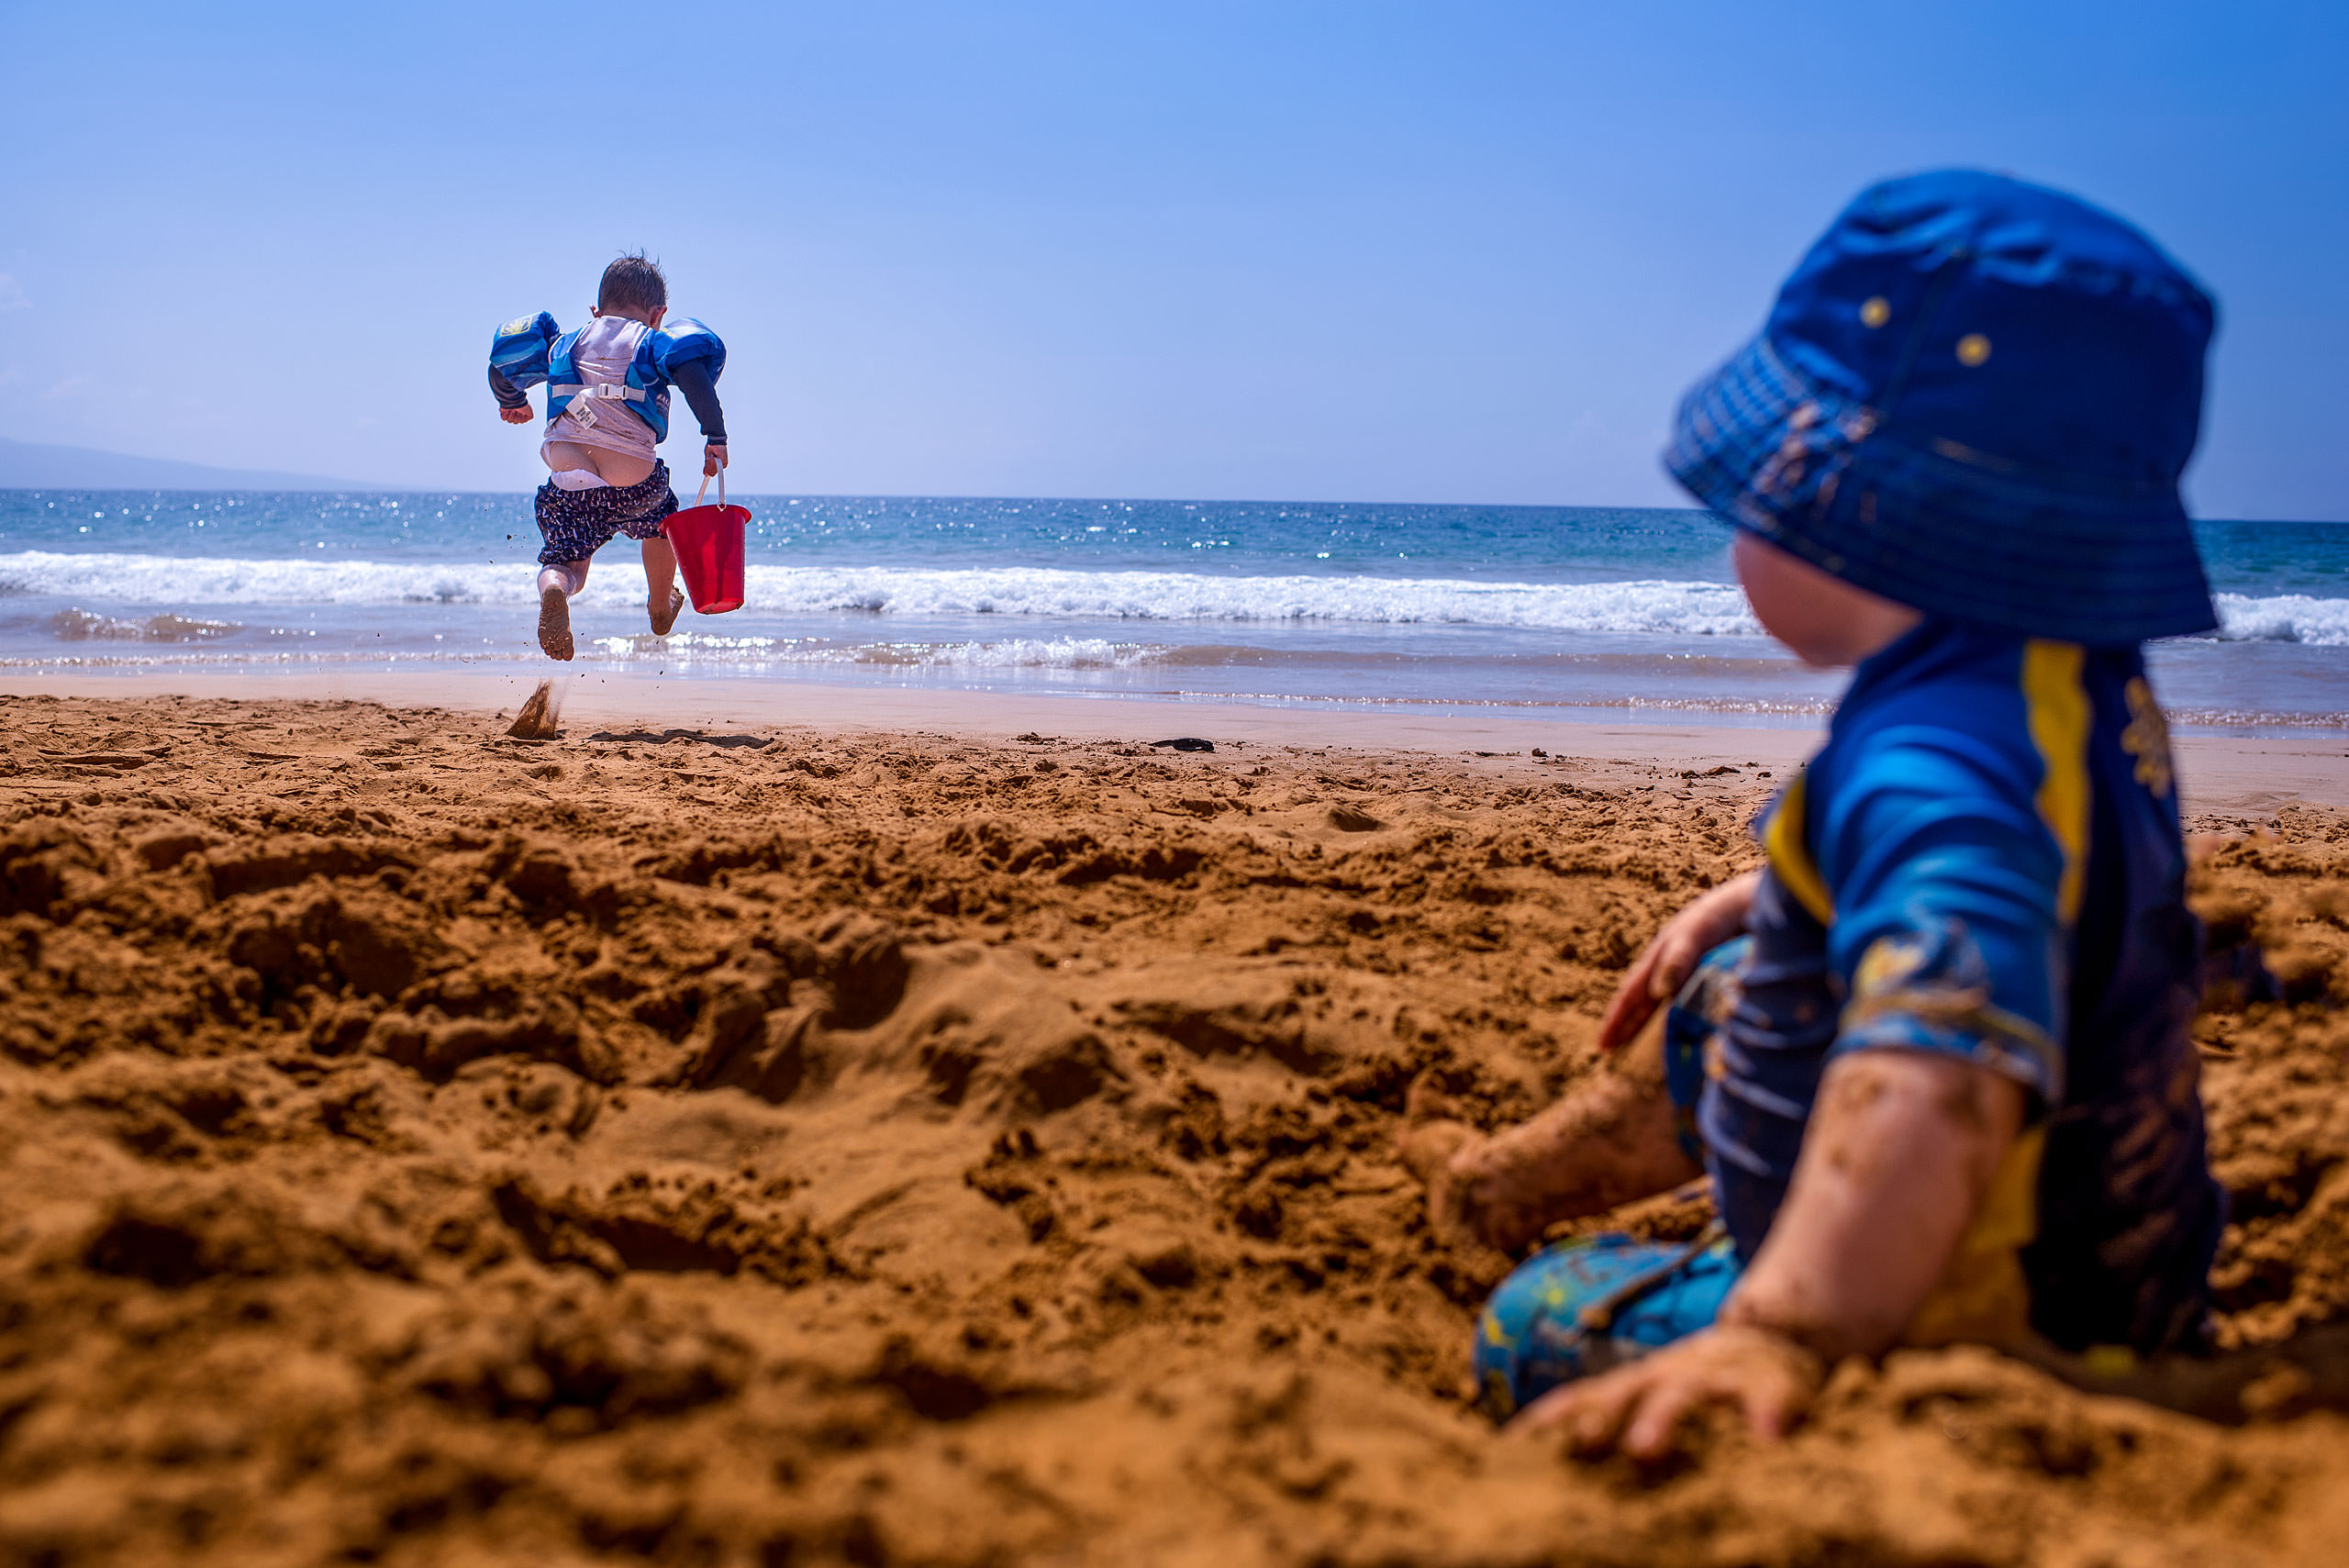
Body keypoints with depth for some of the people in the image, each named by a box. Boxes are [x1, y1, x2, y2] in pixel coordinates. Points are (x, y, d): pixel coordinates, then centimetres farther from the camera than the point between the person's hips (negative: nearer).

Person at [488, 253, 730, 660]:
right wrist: (715, 435, -10)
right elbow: (692, 368, -12)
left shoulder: (565, 344, 20)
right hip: (634, 485, -1)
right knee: (661, 522, 31)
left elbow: (502, 361, 22)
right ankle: (660, 610, 50)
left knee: (566, 562, 14)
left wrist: (511, 402, 43)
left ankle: (553, 588, -23)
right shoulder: (652, 343, 8)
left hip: (567, 482, 1)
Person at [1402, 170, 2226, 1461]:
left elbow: (1946, 1063, -56)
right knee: (1721, 1006, 31)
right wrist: (1758, 901, 23)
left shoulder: (1940, 760, -38)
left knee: (1540, 1331, -8)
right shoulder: (2073, 679, -3)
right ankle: (1501, 1185, 54)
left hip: (1991, 1333, -10)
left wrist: (1782, 1333, -64)